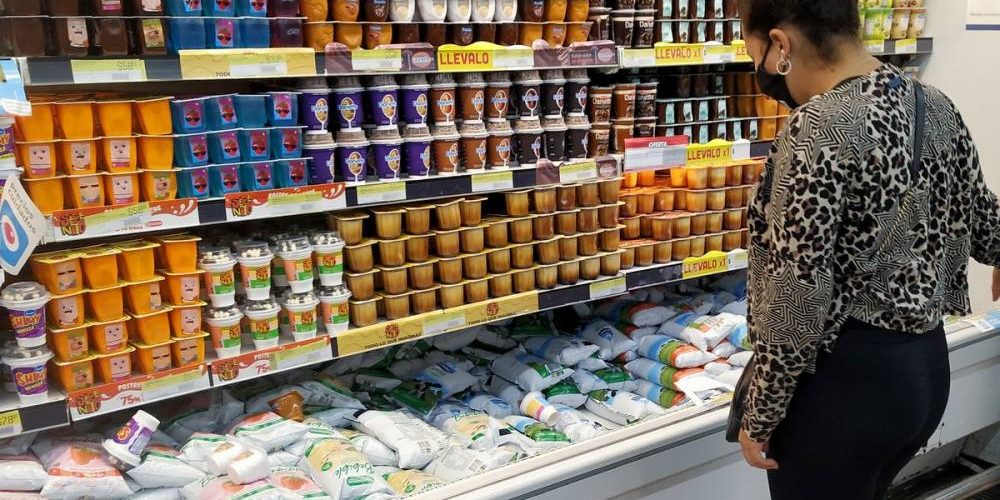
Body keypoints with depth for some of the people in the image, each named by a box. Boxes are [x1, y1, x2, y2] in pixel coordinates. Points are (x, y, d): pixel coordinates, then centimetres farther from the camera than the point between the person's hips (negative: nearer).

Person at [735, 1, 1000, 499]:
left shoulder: (817, 128, -24)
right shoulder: (936, 105, 2)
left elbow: (795, 303, -24)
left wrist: (758, 418, -12)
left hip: (846, 381, -8)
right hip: (927, 365, 8)